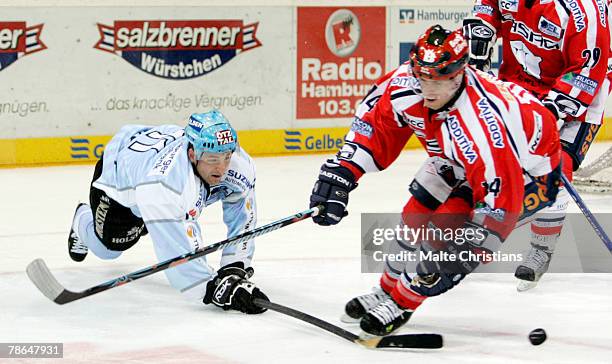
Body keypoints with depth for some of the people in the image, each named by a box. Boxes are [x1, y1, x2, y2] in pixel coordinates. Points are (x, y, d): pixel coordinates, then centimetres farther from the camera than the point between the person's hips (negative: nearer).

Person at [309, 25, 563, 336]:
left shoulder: (480, 126, -43)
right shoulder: (406, 86, -25)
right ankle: (388, 289, 29)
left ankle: (400, 303, 4)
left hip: (527, 173, -7)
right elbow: (374, 123, -6)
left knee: (449, 228, -16)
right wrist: (341, 171, -12)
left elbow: (499, 204, -38)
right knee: (418, 214, 6)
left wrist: (466, 252, -36)